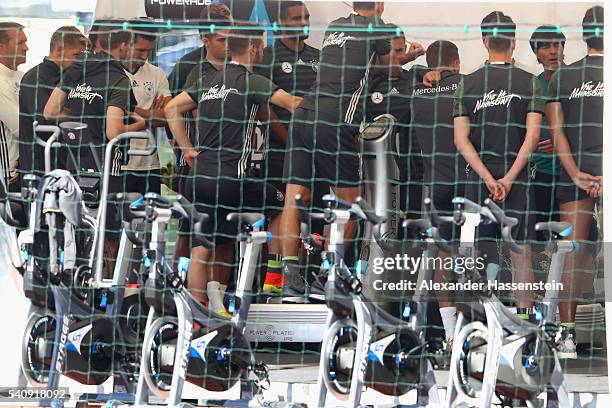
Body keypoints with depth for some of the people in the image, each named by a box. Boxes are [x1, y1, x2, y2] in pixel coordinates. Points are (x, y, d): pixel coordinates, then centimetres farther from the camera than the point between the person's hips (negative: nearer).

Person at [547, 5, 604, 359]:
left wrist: (576, 173, -5)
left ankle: (568, 333, 0)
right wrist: (603, 179, -4)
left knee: (573, 252, 4)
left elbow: (557, 130, 0)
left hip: (574, 172, 3)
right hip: (606, 171, -3)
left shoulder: (561, 77, 6)